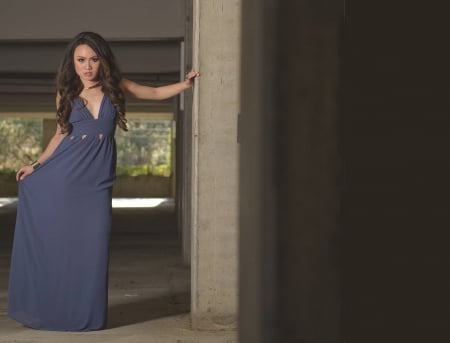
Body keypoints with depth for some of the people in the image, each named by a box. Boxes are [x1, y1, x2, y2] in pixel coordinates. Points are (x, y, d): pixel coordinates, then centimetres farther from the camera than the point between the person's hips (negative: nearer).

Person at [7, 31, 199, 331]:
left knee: (91, 248, -2)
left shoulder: (115, 87, 4)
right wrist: (36, 166, 13)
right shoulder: (66, 93, 4)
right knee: (51, 245, 2)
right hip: (60, 181, 0)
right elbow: (62, 134, 15)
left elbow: (155, 93, 15)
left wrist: (185, 84, 4)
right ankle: (46, 311, 17)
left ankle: (84, 315, 12)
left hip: (96, 183, 0)